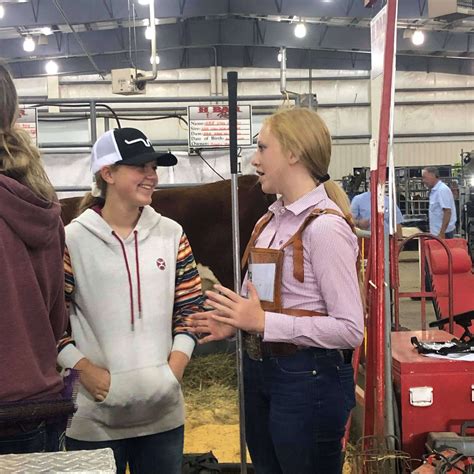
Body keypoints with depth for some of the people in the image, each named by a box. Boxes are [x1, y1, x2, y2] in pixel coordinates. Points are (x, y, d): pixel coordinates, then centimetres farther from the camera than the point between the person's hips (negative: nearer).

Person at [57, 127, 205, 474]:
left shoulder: (171, 234, 4)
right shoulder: (72, 240, -6)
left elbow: (191, 306, 7)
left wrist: (175, 367, -3)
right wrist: (86, 371, -12)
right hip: (95, 413, -3)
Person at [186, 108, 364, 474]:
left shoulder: (325, 226, -18)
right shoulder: (270, 222, 7)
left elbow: (350, 329, -22)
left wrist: (263, 322, -23)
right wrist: (235, 323, -1)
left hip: (309, 378, -8)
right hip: (260, 370, 8)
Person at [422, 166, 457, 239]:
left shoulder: (442, 190, -16)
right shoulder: (434, 190, 13)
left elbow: (447, 212, -21)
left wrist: (442, 233, -24)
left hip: (443, 233, -9)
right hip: (436, 232, 9)